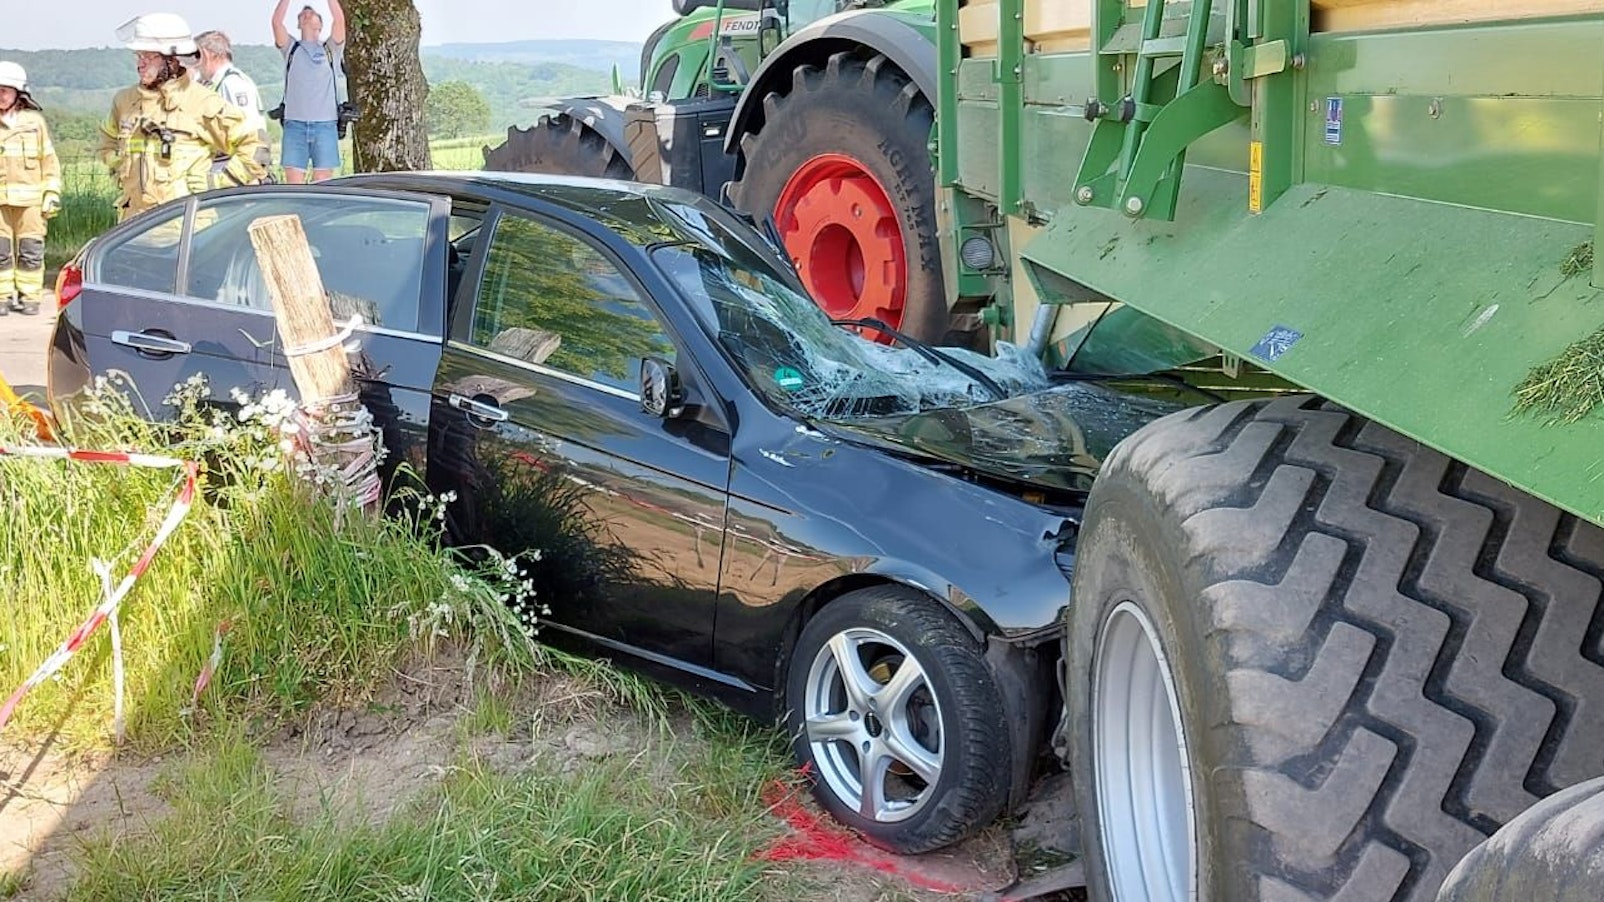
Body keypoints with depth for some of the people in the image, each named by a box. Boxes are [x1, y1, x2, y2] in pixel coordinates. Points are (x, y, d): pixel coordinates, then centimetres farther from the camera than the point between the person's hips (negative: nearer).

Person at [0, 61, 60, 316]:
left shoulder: (34, 121, 5)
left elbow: (49, 159, 8)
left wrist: (52, 193, 2)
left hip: (30, 197, -1)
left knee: (31, 250, 0)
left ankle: (29, 297, 8)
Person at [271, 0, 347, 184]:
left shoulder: (331, 50, 13)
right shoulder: (291, 49, 15)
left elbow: (339, 19, -1)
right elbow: (277, 21, 0)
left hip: (325, 125, -1)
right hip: (295, 125, 1)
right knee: (293, 186, -3)